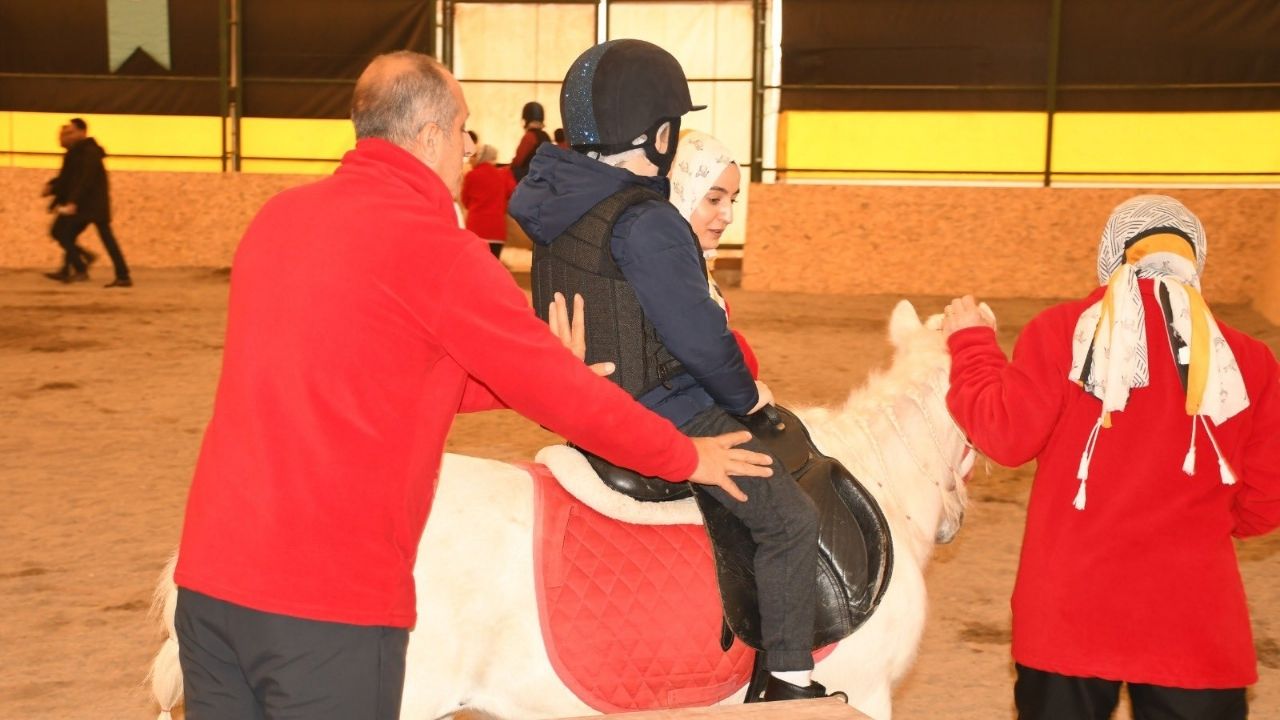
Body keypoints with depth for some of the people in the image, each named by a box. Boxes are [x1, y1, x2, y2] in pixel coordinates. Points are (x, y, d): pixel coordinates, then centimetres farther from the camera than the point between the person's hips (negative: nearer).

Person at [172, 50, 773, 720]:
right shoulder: (432, 245, -12)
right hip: (327, 605, -7)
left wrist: (544, 377, 20)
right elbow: (564, 397, -6)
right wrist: (687, 458, 10)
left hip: (207, 574, 7)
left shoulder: (279, 215, 10)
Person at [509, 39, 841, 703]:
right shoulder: (647, 224, -25)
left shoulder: (557, 200, 3)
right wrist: (746, 395, -4)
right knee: (790, 520, 0)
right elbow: (700, 336, -24)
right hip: (662, 418, -10)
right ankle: (789, 680, 7)